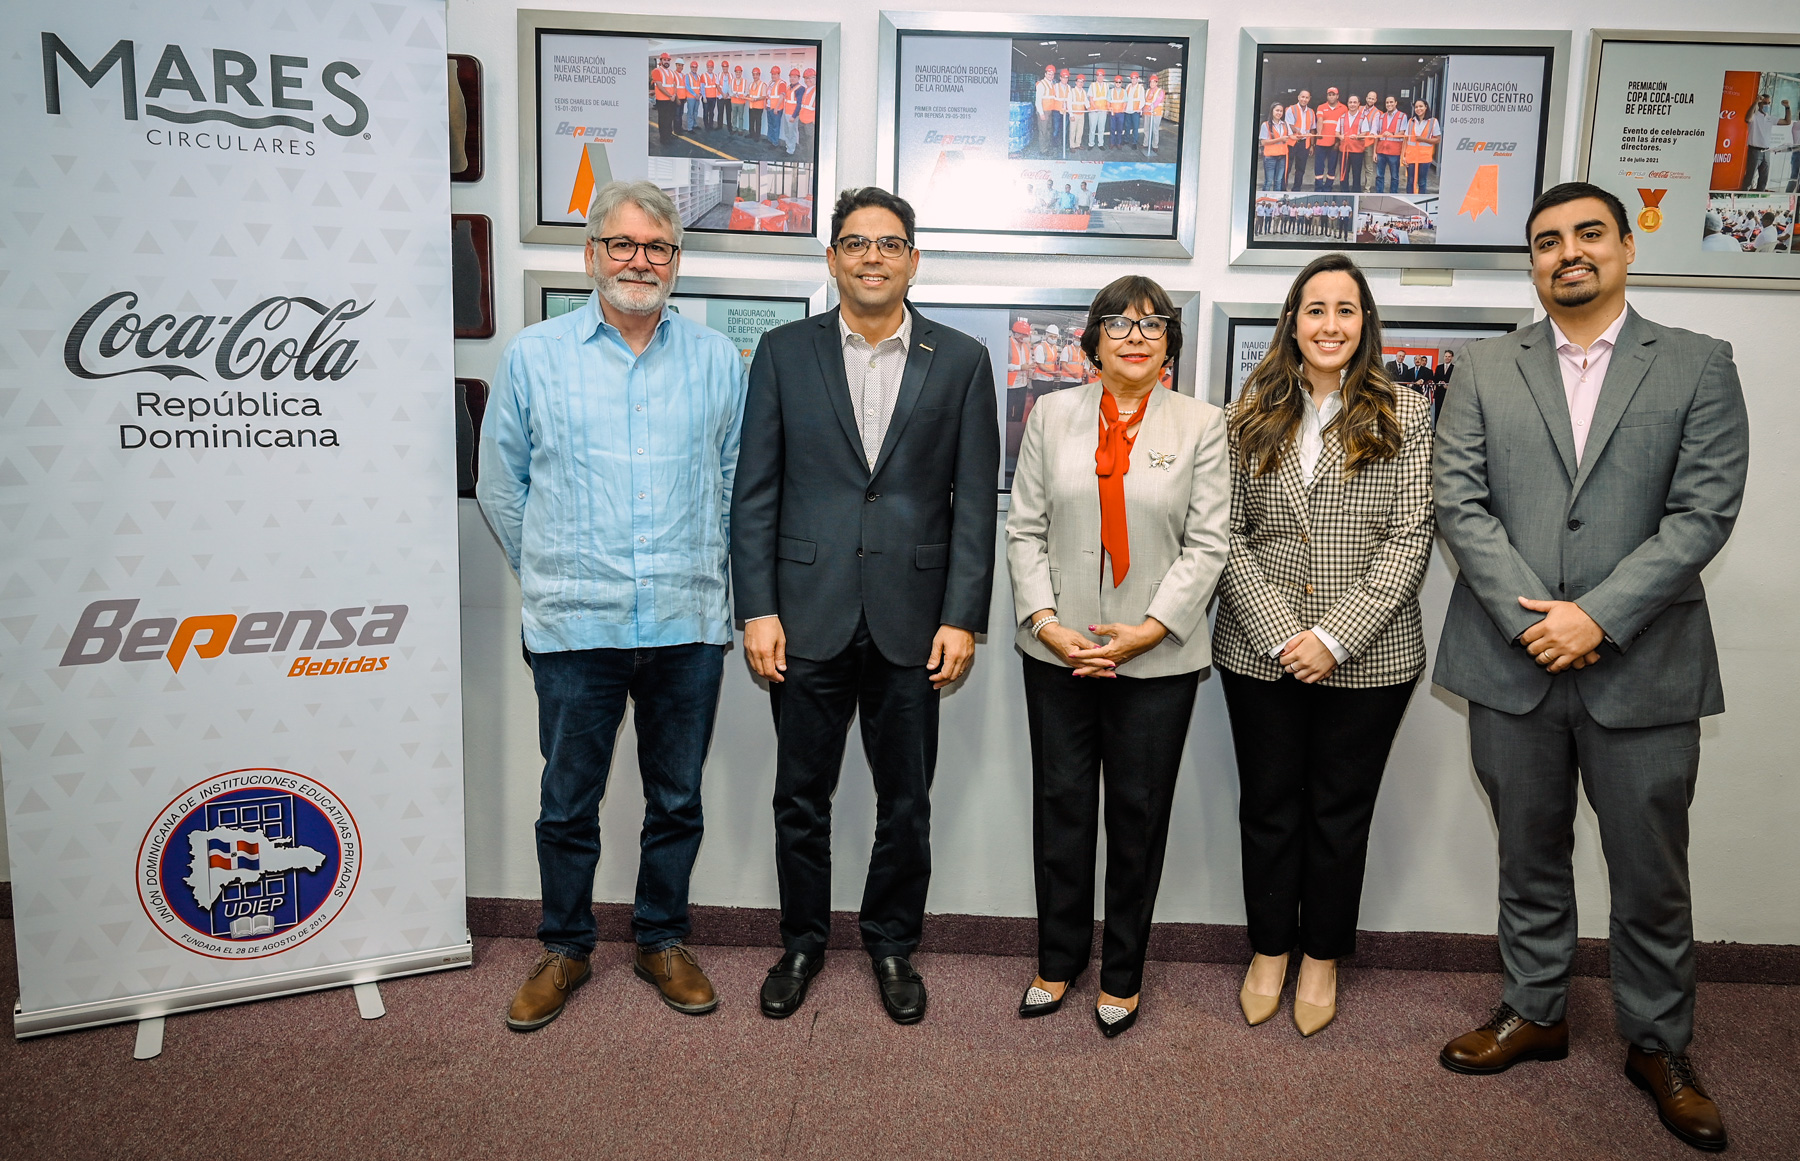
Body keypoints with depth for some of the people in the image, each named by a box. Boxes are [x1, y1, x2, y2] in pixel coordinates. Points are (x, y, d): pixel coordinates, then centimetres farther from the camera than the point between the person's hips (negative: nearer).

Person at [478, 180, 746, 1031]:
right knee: (568, 802, 10)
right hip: (574, 626, -1)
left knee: (677, 799, 12)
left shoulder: (718, 361, 6)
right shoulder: (534, 356, 3)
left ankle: (662, 941, 30)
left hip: (687, 625, 1)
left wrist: (699, 572, 10)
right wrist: (554, 576, 11)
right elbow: (501, 487, 9)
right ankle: (565, 948, 29)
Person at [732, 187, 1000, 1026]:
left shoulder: (961, 361, 4)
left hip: (911, 619, 0)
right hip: (808, 616, 0)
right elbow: (755, 492, 1)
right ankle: (802, 941, 32)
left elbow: (974, 503, 1)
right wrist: (757, 609, -6)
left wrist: (963, 618, -5)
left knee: (906, 802, 11)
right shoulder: (785, 352, 4)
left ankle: (892, 944, 32)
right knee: (801, 796, 12)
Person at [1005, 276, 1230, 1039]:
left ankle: (1122, 975, 25)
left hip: (1158, 657, -1)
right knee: (1060, 805, 10)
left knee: (1138, 813, 8)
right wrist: (1044, 620, -8)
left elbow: (1208, 543, -2)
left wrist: (1150, 629, -12)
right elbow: (1024, 528, 3)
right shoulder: (1053, 415, 7)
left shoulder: (1202, 425, 3)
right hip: (1058, 651, 2)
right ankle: (1058, 961, 27)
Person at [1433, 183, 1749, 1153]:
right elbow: (1459, 501, -3)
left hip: (1644, 667, -1)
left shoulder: (1698, 367, 2)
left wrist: (1598, 617, -16)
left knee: (1651, 874, 10)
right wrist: (1530, 616, -13)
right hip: (1513, 661, 1)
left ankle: (1658, 1043, 30)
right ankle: (1534, 1011, 33)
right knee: (1530, 857, 15)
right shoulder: (1486, 369, 6)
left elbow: (1704, 510, -7)